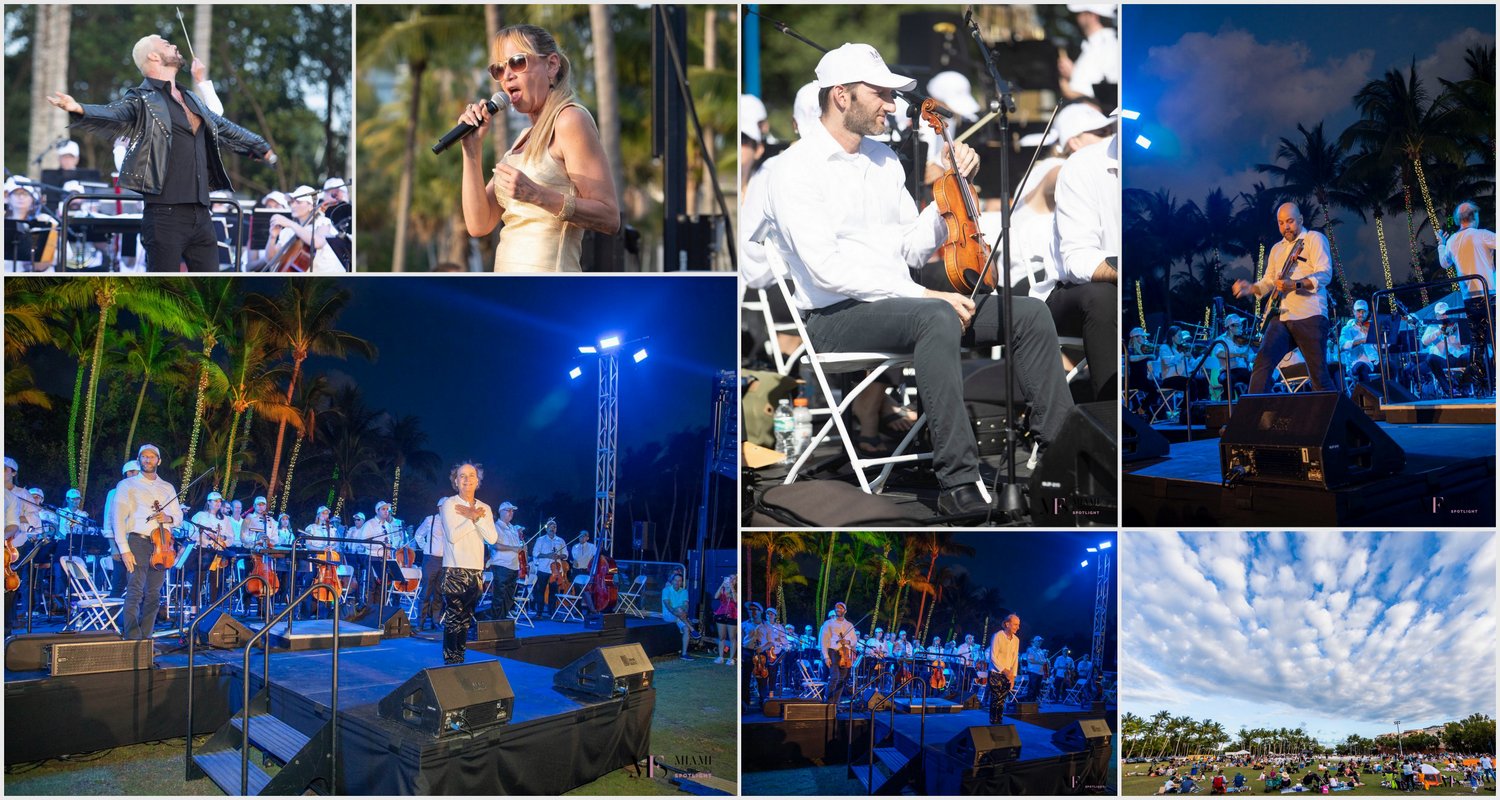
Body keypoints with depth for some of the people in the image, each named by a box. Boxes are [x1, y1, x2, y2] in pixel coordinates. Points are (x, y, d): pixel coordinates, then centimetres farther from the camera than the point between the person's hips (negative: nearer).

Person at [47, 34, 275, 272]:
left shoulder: (193, 100, 21)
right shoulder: (143, 99, -1)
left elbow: (225, 129, 35)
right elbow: (112, 115, -19)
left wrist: (263, 149, 48)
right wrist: (80, 110, -41)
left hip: (201, 215, 7)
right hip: (166, 214, -7)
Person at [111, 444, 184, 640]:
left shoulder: (167, 488, 19)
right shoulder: (127, 486, 7)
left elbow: (178, 515, 22)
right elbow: (119, 518, -1)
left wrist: (169, 518, -4)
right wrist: (124, 549, -12)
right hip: (138, 542, -4)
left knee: (154, 595, 2)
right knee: (135, 592, -14)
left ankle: (145, 638, 6)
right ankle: (132, 639, -19)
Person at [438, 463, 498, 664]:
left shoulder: (484, 509, 14)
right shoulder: (448, 504, 1)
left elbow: (492, 538, 0)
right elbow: (452, 535, -12)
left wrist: (475, 517, -7)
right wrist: (474, 518, -6)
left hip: (476, 571, 5)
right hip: (454, 569, -5)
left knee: (466, 619, 7)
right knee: (453, 618, -10)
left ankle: (460, 658, 12)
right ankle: (450, 661, -6)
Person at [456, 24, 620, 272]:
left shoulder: (571, 120, -5)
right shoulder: (523, 140, 17)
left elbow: (609, 218, -13)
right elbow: (479, 225, 9)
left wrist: (538, 195, -22)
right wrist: (472, 151, 2)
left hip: (545, 270, -7)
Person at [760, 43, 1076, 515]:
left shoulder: (884, 159, 15)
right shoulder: (798, 170, -10)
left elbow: (913, 249, 15)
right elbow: (827, 269, -21)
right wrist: (920, 295, -24)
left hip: (898, 303, 8)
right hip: (835, 317, -8)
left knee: (1030, 313, -6)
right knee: (936, 317, -38)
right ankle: (959, 484, -38)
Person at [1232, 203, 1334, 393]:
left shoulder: (1314, 238, 2)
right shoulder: (1276, 249, 24)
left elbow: (1325, 274, -11)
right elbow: (1269, 281, 28)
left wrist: (1295, 285, -26)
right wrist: (1250, 289, 6)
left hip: (1309, 315, -5)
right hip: (1282, 316, 5)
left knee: (1319, 374, -4)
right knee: (1263, 361, -14)